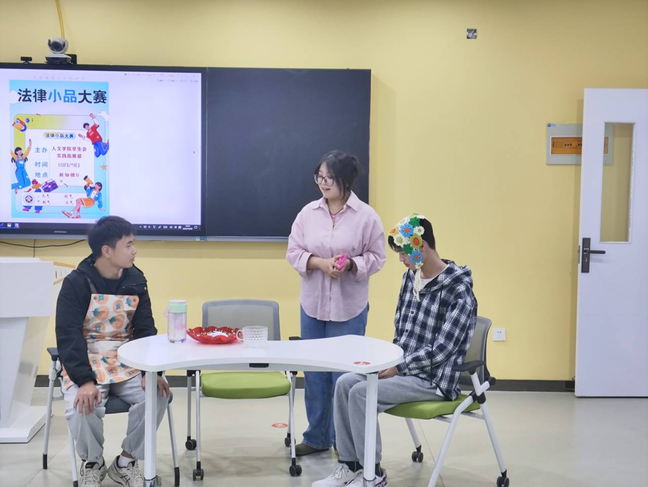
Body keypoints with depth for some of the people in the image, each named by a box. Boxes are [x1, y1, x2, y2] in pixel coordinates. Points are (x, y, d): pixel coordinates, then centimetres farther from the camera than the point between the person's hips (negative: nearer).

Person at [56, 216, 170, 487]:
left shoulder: (135, 279, 1)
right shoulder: (76, 283, -11)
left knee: (158, 394, -23)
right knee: (82, 406, -32)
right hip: (86, 363, -3)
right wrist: (85, 381, -31)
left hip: (128, 362, 3)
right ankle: (92, 463, 3)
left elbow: (145, 329, 1)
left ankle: (126, 462, 0)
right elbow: (68, 336, -18)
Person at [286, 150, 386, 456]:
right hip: (312, 304, 3)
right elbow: (293, 252, 2)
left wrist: (350, 264, -21)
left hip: (349, 307, -3)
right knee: (314, 373, 11)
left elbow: (376, 257, -3)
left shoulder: (366, 216, -7)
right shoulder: (308, 212, 0)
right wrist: (319, 262, -16)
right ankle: (317, 436, 26)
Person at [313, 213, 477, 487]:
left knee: (361, 393, -23)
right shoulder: (411, 277, 7)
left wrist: (397, 368, -17)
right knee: (345, 383, -10)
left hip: (434, 379, -8)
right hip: (404, 367, 8)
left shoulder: (458, 292, -19)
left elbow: (440, 351, -22)